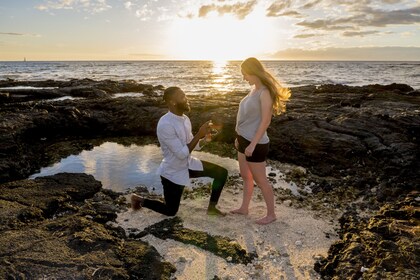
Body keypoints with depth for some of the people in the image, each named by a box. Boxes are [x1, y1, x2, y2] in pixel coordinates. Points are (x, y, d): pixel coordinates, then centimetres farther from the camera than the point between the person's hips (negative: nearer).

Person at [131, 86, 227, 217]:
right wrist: (199, 134, -27)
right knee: (170, 211, 9)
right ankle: (139, 200, 31)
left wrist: (205, 138, -12)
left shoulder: (185, 119, -3)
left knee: (222, 173, -1)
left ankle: (212, 207, 15)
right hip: (173, 172, -7)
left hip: (189, 165, 7)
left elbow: (192, 145, 7)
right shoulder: (165, 124, -30)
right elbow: (182, 153, -29)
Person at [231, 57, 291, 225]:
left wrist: (253, 144, -23)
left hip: (255, 144, -9)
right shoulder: (254, 89, 8)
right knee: (246, 176, 19)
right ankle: (244, 208, 35)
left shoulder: (265, 93, -19)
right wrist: (240, 136, 19)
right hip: (245, 140, 9)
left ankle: (271, 214, 21)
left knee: (260, 180, 4)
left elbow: (265, 121, -22)